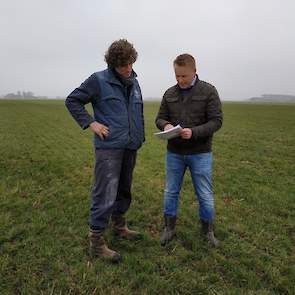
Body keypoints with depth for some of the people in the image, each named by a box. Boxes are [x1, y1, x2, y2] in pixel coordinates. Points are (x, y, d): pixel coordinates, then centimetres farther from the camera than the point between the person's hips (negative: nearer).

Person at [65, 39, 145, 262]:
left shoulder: (134, 82, 13)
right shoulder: (98, 80, -5)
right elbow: (72, 101, 0)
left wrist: (140, 137, 15)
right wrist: (91, 123, -10)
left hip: (130, 147, 7)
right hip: (109, 147, -6)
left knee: (124, 190, 17)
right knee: (105, 195, -6)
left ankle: (119, 226, 37)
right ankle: (96, 242, 8)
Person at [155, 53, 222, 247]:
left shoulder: (208, 91, -6)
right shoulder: (169, 93, 4)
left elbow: (216, 121, -10)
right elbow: (160, 118, 8)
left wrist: (194, 132, -25)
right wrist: (166, 125, -17)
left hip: (200, 153, -2)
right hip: (174, 153, 3)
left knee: (205, 195, 8)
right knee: (171, 192, 12)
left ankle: (208, 231, 31)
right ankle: (169, 228, 31)